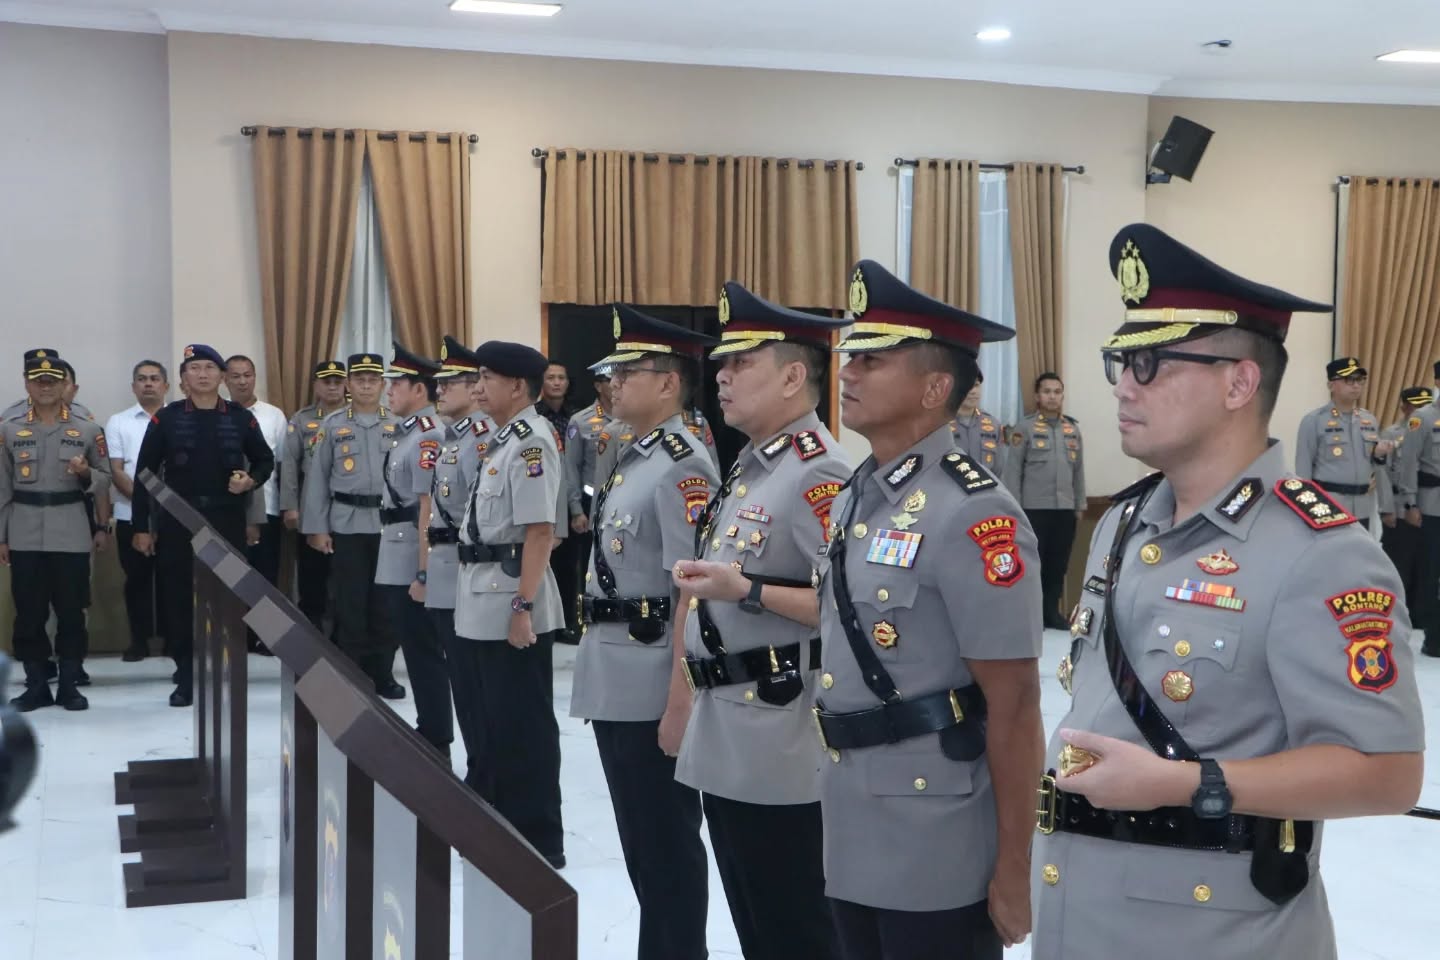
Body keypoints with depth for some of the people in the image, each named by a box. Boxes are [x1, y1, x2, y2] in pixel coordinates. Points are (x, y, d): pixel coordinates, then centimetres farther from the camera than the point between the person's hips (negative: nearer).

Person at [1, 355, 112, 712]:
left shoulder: (88, 429, 4)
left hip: (71, 533, -1)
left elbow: (105, 479, 9)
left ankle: (69, 684, 12)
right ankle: (36, 685, 12)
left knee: (71, 611, 2)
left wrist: (85, 473, -13)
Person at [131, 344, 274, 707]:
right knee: (178, 598, 0)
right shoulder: (166, 419, 2)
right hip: (177, 521, 0)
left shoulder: (242, 418, 5)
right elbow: (144, 473, 2)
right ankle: (186, 677, 10)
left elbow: (265, 460, 16)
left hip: (227, 521, 1)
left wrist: (251, 480, -8)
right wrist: (141, 527, -1)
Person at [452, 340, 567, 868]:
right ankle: (504, 825, 30)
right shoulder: (502, 439, 14)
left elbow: (540, 531, -21)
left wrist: (523, 607, -23)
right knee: (495, 720, 18)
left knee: (525, 726, 0)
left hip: (511, 604, -10)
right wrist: (477, 595, 19)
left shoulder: (531, 442, -16)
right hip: (483, 601, 10)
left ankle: (539, 843, 9)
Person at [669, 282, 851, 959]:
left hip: (781, 747, -10)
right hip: (723, 739, 10)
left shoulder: (820, 474, -17)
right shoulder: (745, 470, 14)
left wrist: (747, 590, -25)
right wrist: (685, 701, 22)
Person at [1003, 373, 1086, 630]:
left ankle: (1051, 613, 19)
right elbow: (1012, 471, -5)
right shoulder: (1024, 428, -4)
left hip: (1065, 510, 4)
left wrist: (1080, 505, 12)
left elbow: (1079, 470, 14)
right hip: (1034, 509, -4)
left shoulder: (1073, 428, 11)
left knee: (1058, 565, 9)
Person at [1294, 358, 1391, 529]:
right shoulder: (1313, 420, -5)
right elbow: (1303, 469, -5)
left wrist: (1380, 455, -2)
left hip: (1362, 508, 6)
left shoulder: (1370, 420, 12)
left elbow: (1374, 470, 20)